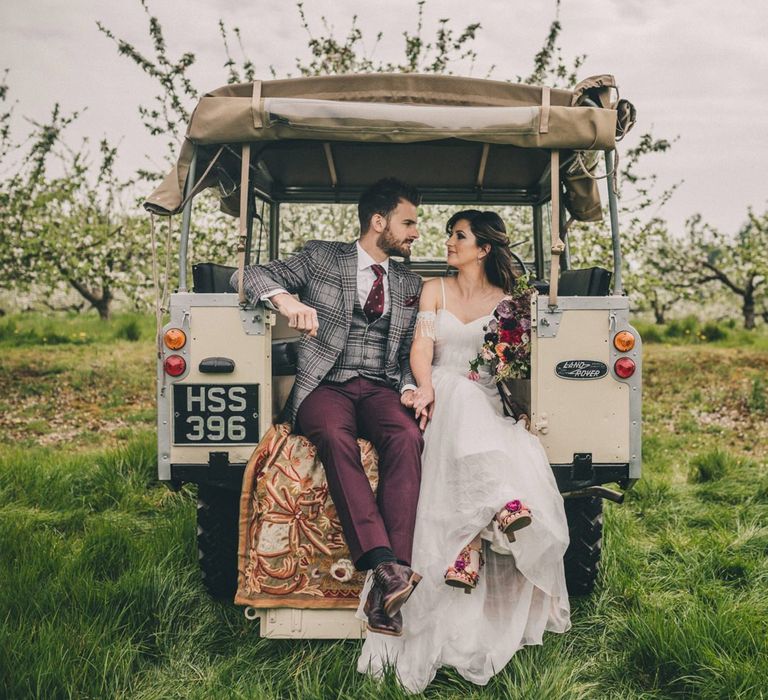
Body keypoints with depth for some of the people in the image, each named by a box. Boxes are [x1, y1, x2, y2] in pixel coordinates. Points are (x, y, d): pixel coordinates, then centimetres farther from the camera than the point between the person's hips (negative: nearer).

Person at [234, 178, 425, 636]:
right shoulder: (321, 258, 10)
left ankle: (387, 589, -40)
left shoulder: (410, 285, 22)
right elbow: (249, 275, 3)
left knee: (408, 437, -33)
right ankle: (386, 565, -45)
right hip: (326, 387, -2)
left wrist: (410, 387, -2)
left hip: (381, 389, 2)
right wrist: (284, 297, -20)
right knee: (336, 436, -38)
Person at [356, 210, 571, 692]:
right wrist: (426, 385, -19)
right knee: (461, 392, -38)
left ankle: (471, 547, -40)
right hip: (444, 396, -1)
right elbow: (422, 348, 2)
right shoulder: (435, 290, 16)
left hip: (488, 404, 2)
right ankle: (503, 504, -46)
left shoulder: (506, 301, 16)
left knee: (525, 454, -32)